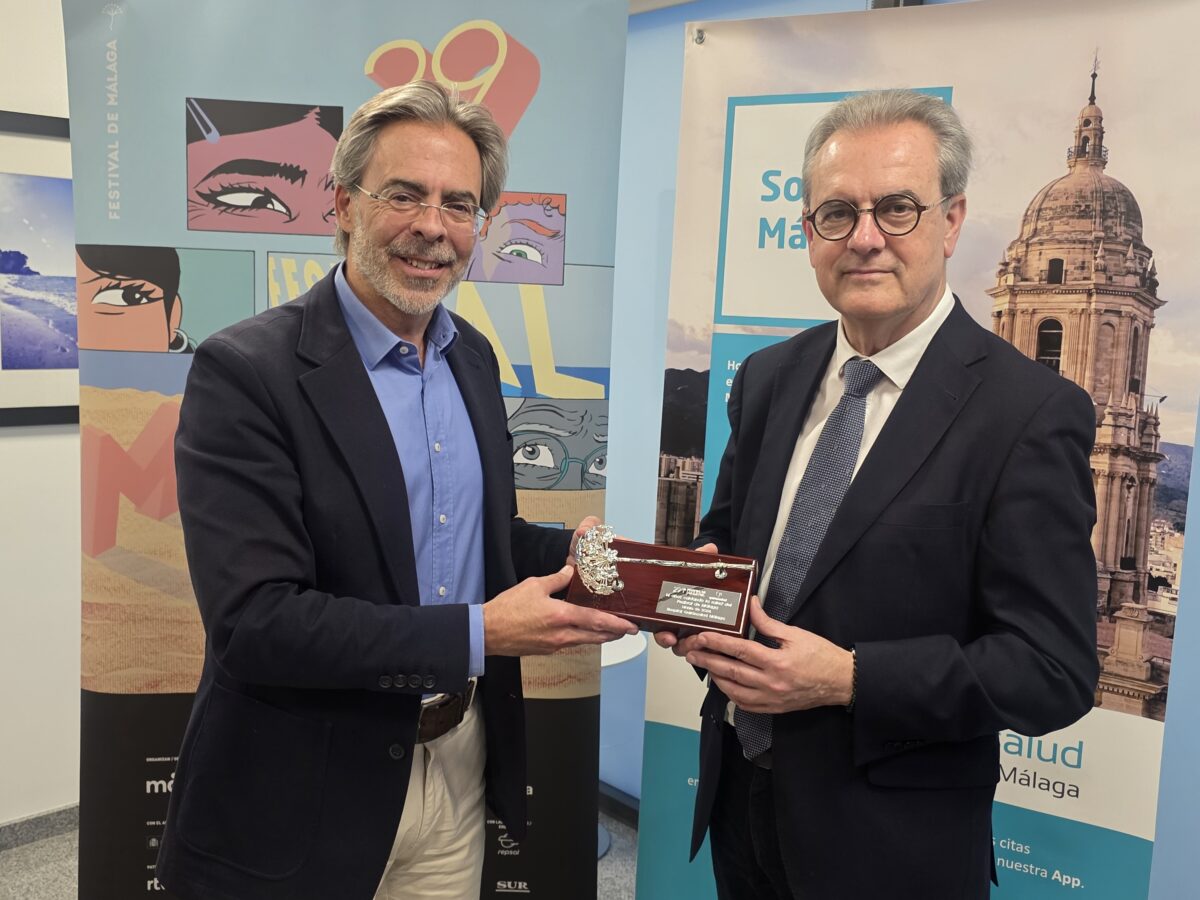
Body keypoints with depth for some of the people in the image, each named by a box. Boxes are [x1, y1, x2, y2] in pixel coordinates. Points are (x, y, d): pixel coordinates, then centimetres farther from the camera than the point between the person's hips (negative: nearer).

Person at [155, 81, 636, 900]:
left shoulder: (474, 357, 4)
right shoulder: (245, 371, -18)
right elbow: (253, 623, -23)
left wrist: (571, 553, -7)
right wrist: (480, 633, -26)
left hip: (462, 766, 6)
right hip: (307, 805, -5)